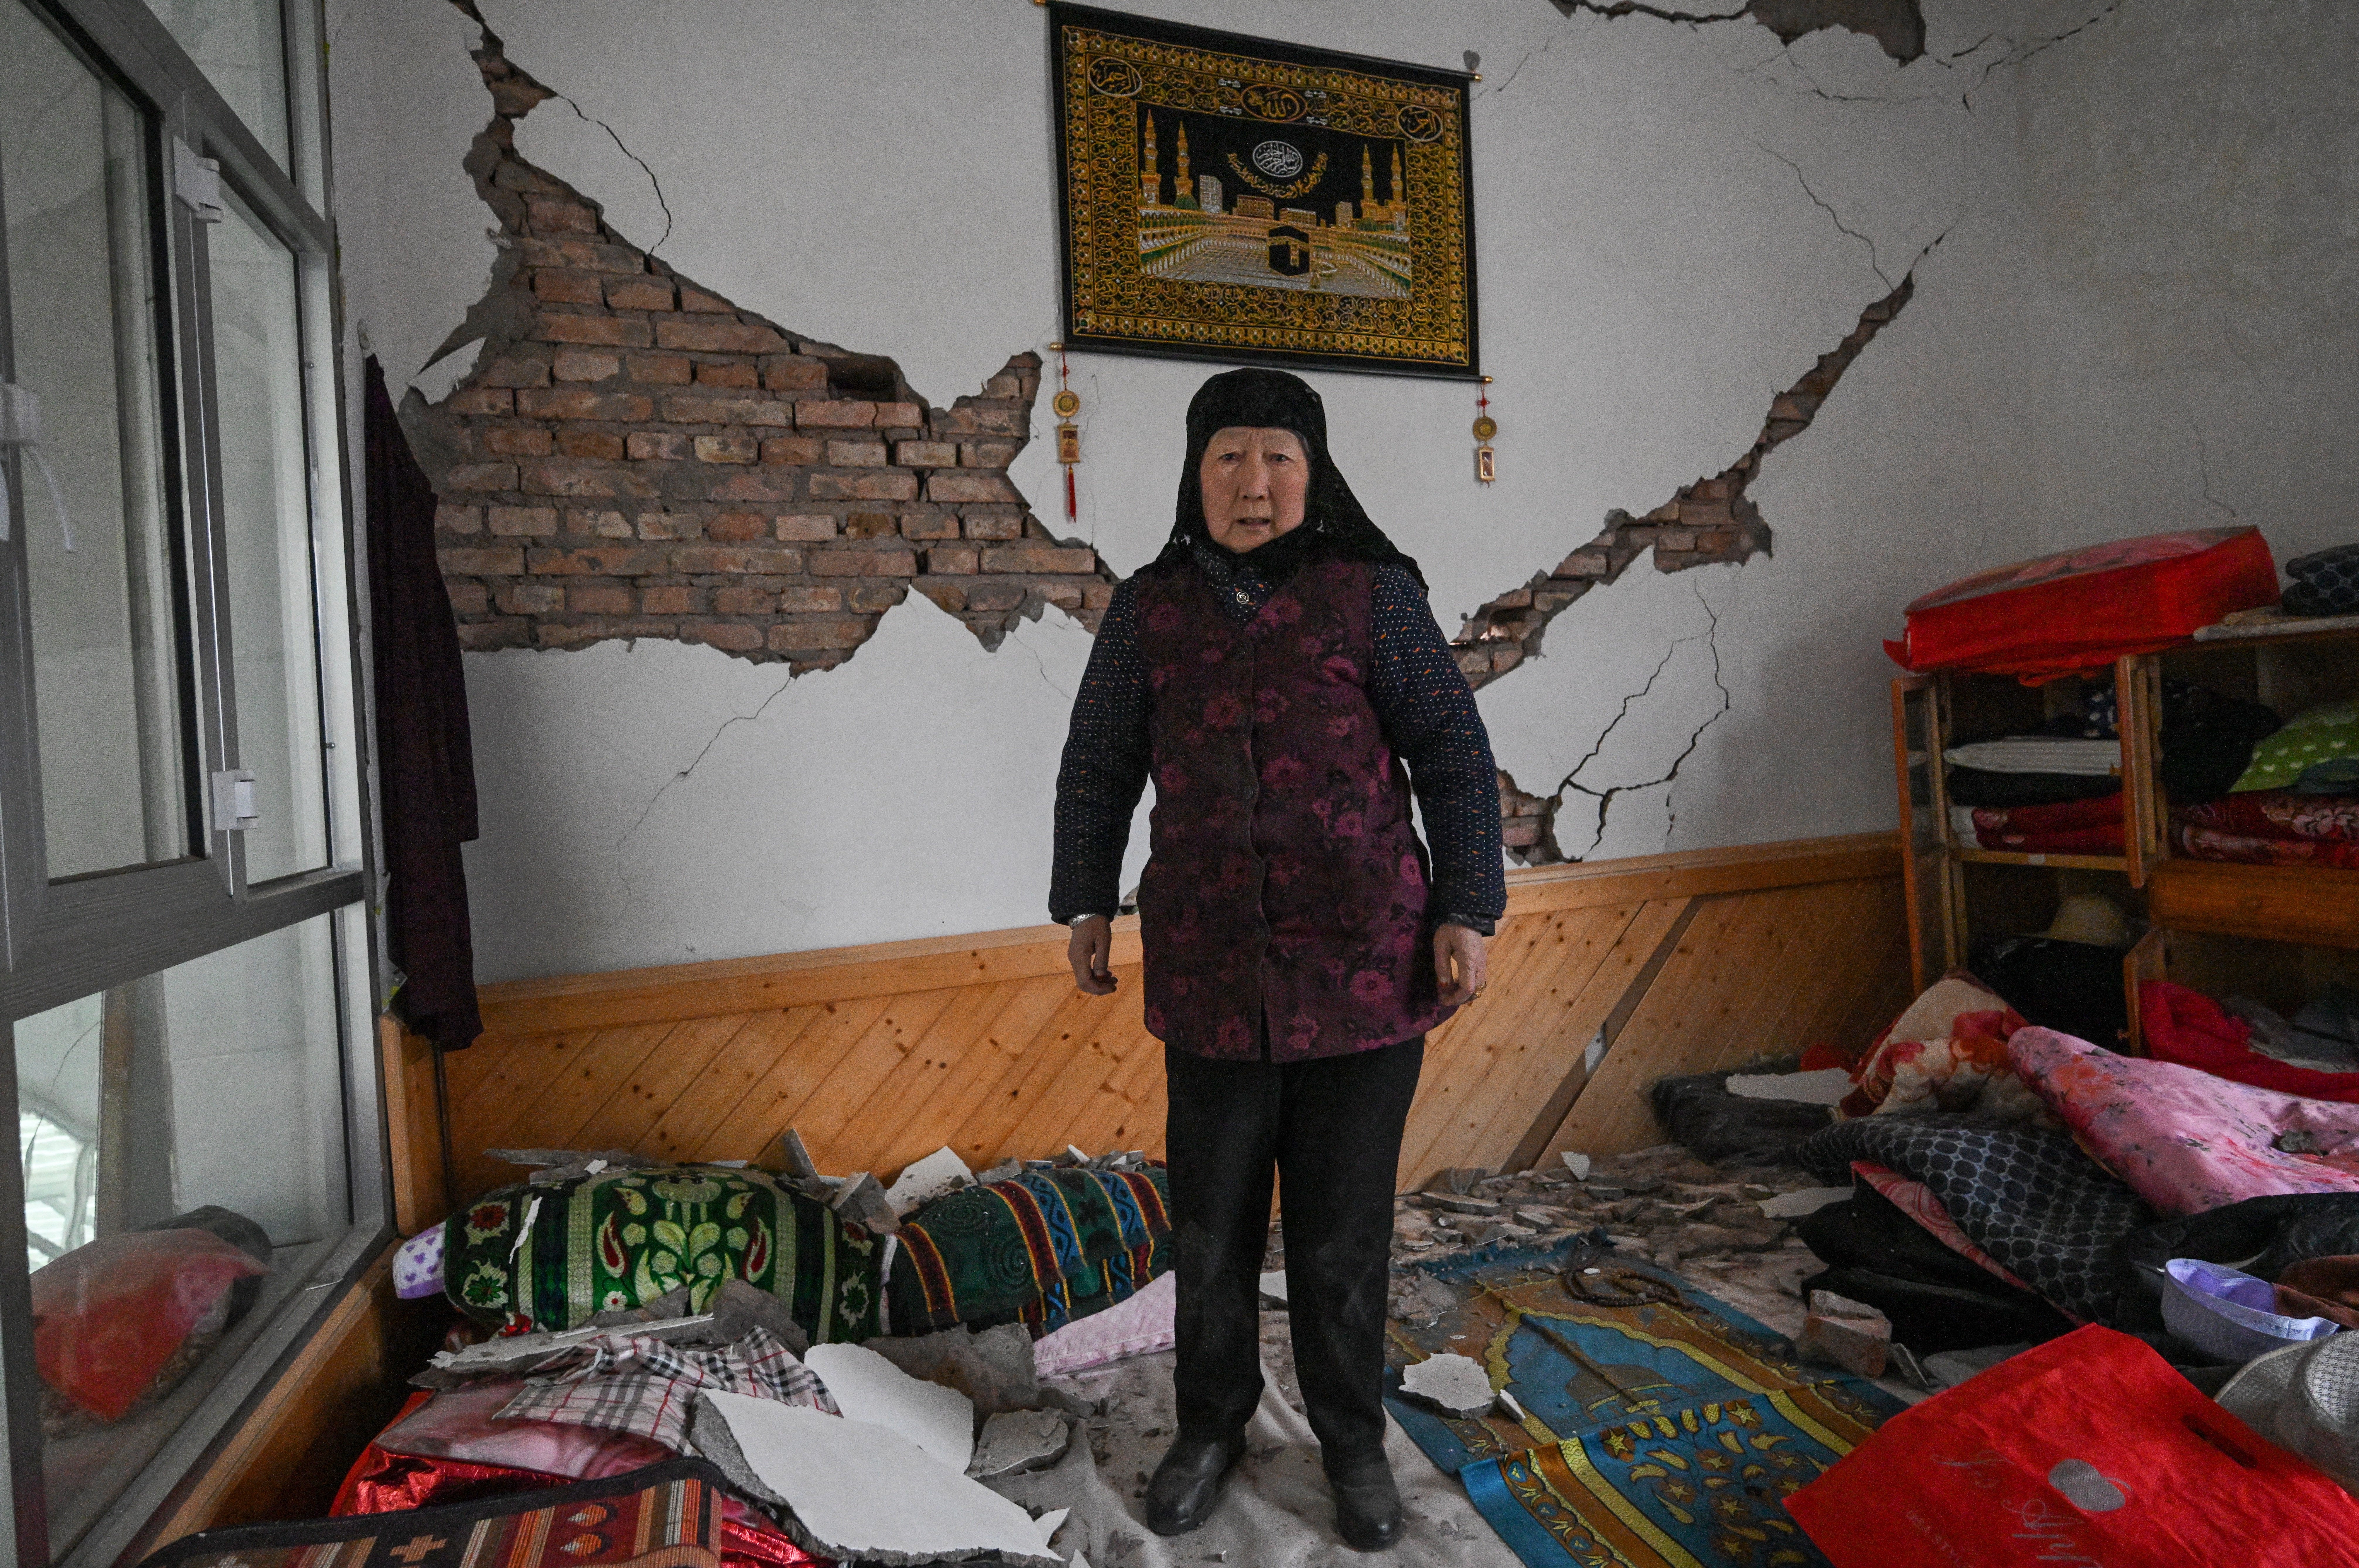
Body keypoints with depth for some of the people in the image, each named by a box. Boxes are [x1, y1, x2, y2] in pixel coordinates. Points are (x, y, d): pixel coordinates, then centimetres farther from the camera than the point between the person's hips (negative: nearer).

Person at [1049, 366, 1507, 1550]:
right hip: (1211, 976, 2)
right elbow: (1097, 767, 13)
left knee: (1343, 1233, 12)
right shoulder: (1149, 610, 4)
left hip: (1364, 972, -1)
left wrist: (1465, 911, -3)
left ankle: (1353, 1442, 37)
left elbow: (1455, 755, 0)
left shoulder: (1371, 595, -2)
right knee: (1211, 1228, 15)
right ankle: (1210, 1428, 40)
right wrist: (1087, 904, 16)